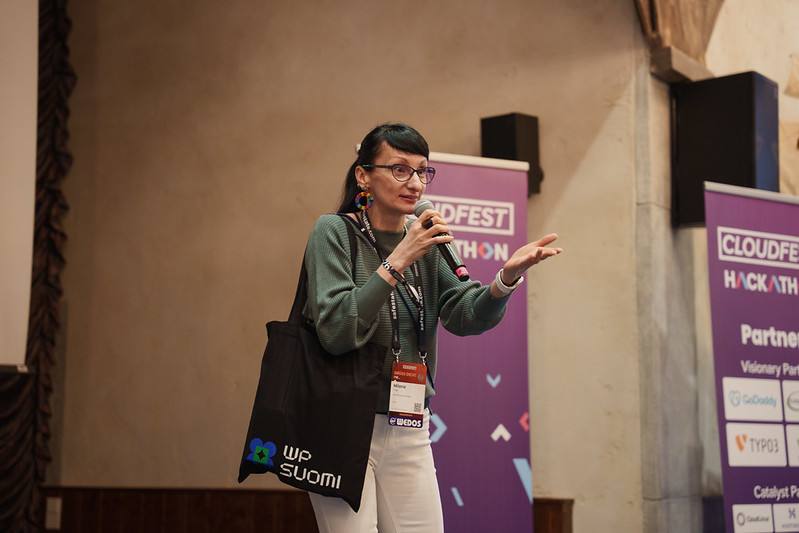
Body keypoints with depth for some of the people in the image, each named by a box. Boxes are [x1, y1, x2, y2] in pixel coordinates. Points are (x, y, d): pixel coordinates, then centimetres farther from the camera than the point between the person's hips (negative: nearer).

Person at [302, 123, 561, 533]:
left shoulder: (427, 242, 10)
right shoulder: (334, 231, -7)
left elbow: (466, 315, -5)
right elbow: (336, 331, -19)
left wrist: (508, 277, -24)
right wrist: (398, 261, -23)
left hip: (409, 433, 5)